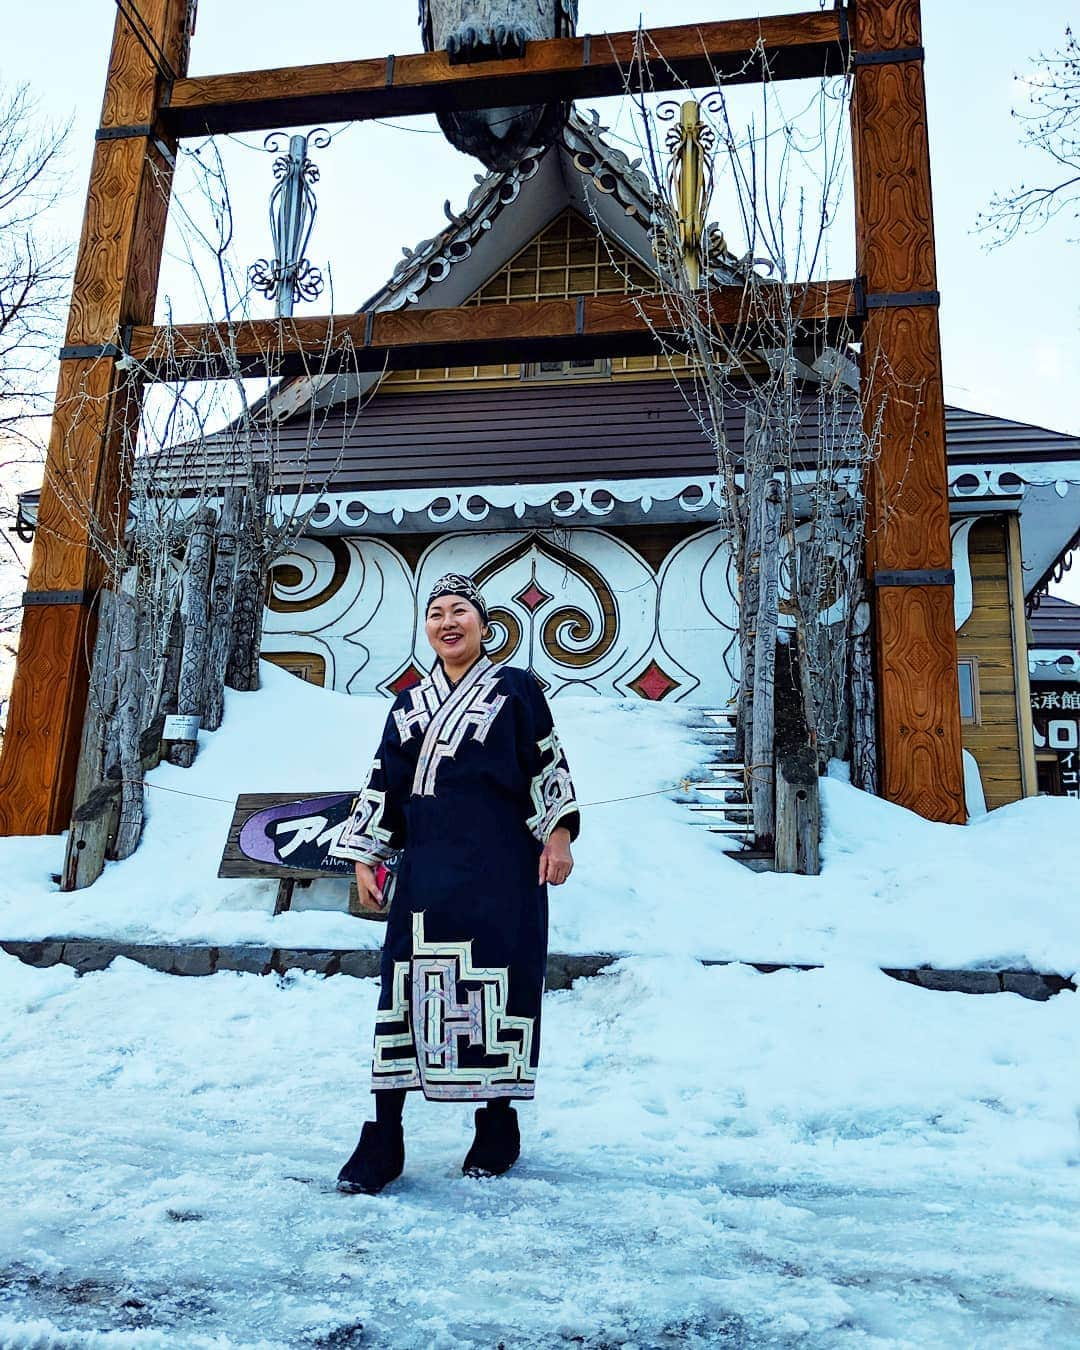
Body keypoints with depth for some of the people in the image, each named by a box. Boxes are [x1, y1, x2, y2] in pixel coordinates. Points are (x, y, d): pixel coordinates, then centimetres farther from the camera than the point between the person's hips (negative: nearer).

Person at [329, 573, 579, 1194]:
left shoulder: (516, 688, 5)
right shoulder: (408, 705, 16)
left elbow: (548, 764, 1)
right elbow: (382, 785, 14)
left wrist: (558, 836, -8)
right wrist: (366, 858, 9)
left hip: (500, 868, -3)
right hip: (426, 868, 3)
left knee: (497, 987, 2)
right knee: (406, 984, 0)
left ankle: (498, 1128, 20)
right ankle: (383, 1140, 8)